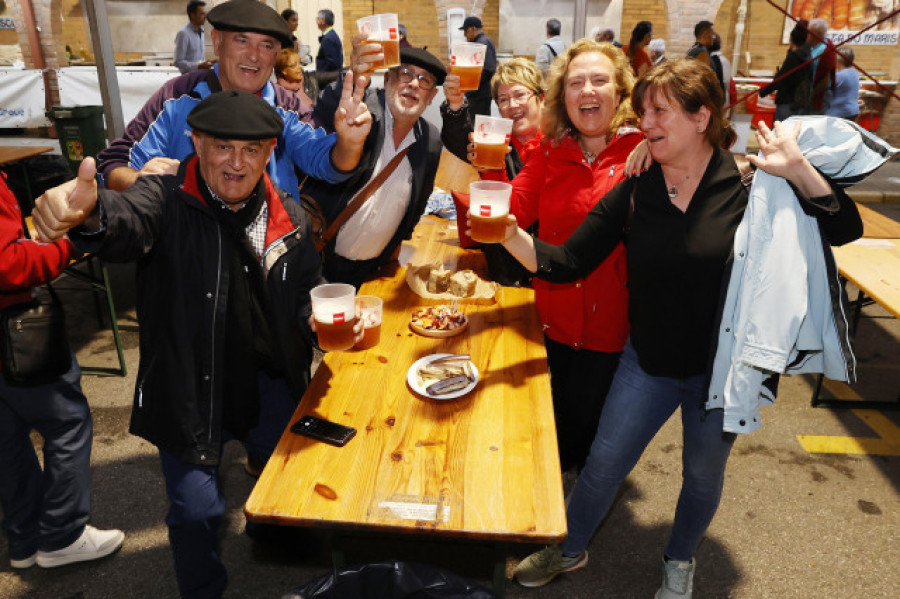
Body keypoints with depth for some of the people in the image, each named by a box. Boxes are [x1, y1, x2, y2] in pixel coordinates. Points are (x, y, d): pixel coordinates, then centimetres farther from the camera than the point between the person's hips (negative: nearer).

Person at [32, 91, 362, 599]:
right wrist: (90, 213, -61)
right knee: (196, 510, 5)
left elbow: (307, 291, 8)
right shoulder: (167, 203, -15)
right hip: (190, 389, -3)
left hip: (271, 380, 4)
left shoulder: (290, 219, -3)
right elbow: (129, 223, -38)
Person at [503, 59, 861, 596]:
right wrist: (510, 235, -28)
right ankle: (570, 550, 38)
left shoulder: (749, 184, -13)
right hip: (649, 360, 1)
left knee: (703, 475, 20)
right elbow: (566, 262, -11)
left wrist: (797, 168, -26)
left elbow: (845, 229, -14)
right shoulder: (634, 191, -8)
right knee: (603, 465, 10)